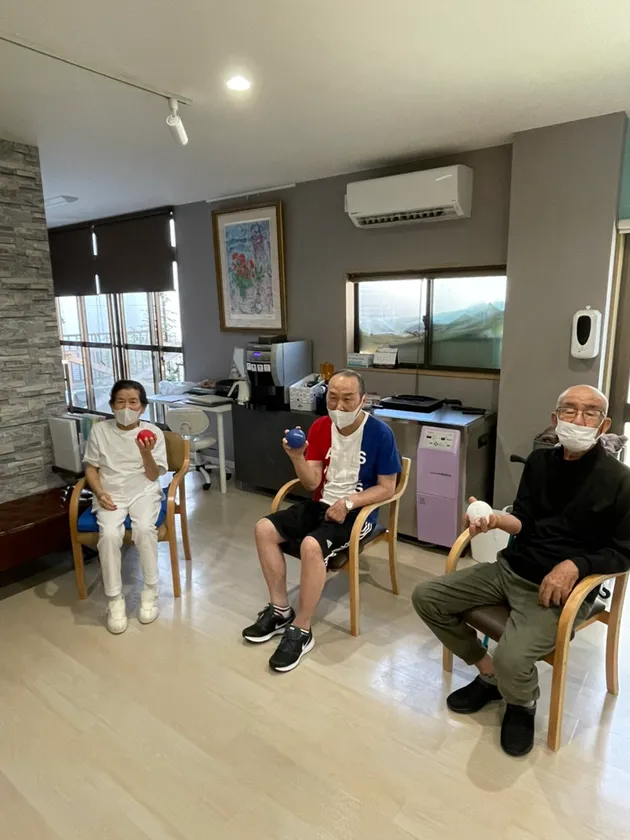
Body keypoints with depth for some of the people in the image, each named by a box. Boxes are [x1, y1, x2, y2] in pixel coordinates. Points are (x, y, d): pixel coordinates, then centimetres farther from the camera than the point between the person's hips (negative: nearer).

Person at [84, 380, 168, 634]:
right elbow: (91, 468, 8)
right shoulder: (99, 431, 3)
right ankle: (114, 599, -12)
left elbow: (153, 476, -3)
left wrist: (146, 453, -22)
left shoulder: (153, 432, -1)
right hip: (111, 494, 1)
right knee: (109, 534, -29)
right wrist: (100, 493, -10)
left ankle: (150, 592, -12)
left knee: (144, 528, -32)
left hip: (144, 492, -1)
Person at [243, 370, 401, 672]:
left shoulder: (379, 433, -14)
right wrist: (297, 458, -21)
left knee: (311, 545, -32)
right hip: (321, 505, 6)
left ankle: (301, 631, -13)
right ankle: (280, 610, 3)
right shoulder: (320, 427, 0)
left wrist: (348, 502, -23)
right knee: (264, 529, -10)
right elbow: (312, 483, -2)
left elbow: (387, 488, -10)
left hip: (358, 512, -6)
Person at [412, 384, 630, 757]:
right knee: (426, 597, -2)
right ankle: (488, 673, 17)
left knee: (512, 658, -31)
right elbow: (524, 521, 8)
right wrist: (494, 519, -13)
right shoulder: (540, 460, 5)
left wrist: (575, 565, -22)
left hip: (562, 587, -6)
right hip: (510, 569, 6)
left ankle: (523, 703, 10)